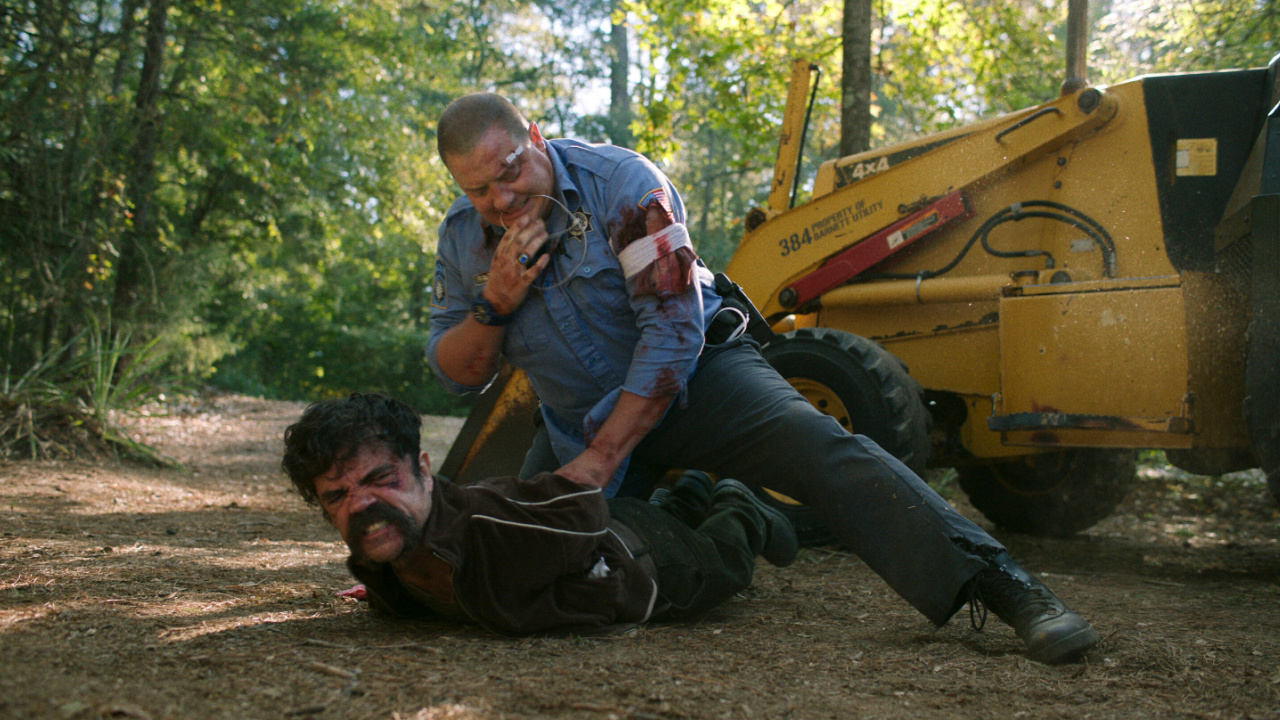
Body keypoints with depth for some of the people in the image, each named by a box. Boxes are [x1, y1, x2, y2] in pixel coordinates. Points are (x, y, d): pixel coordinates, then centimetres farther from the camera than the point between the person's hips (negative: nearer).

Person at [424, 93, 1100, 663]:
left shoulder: (619, 182, -22)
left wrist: (602, 459, -27)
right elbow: (455, 374, -2)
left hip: (688, 375, -6)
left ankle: (998, 584, -37)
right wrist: (492, 305, -24)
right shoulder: (462, 237, -5)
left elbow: (674, 331, -24)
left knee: (813, 446, -30)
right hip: (580, 418, 6)